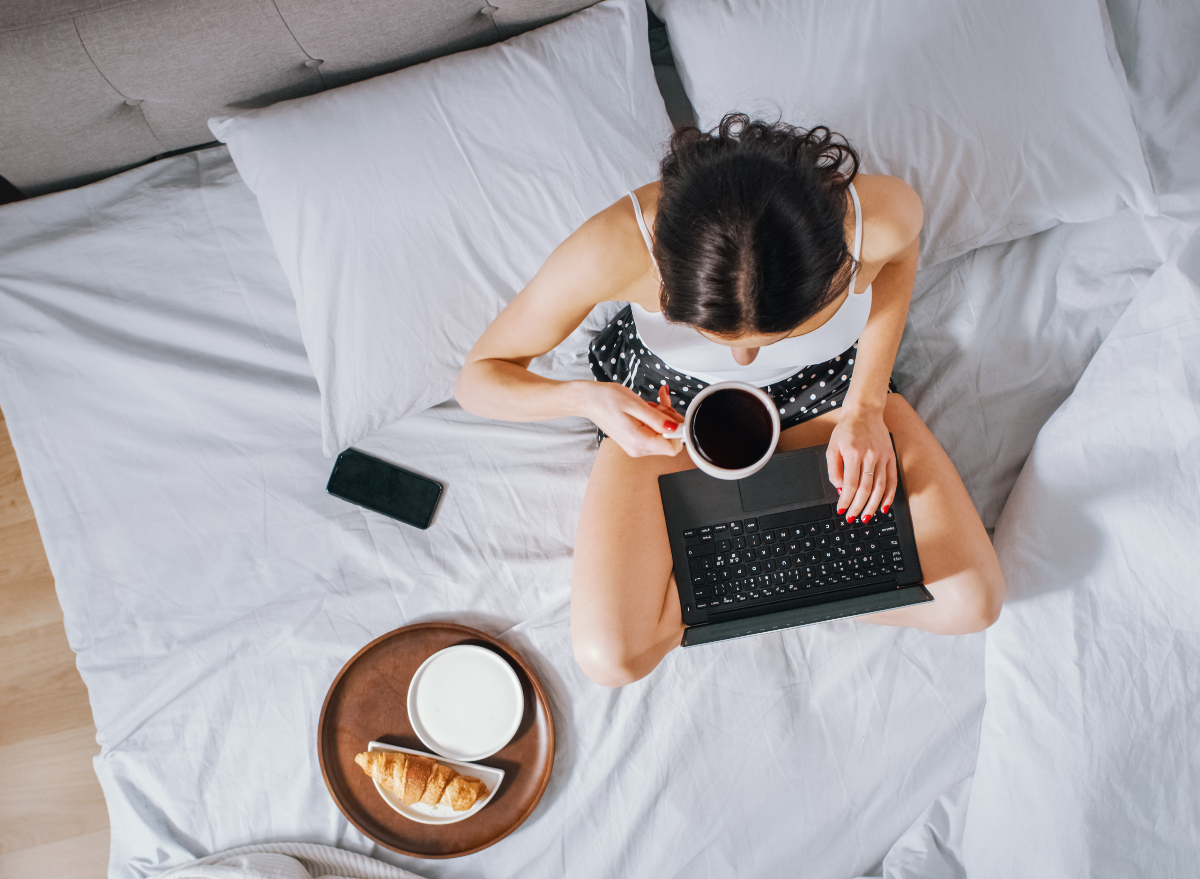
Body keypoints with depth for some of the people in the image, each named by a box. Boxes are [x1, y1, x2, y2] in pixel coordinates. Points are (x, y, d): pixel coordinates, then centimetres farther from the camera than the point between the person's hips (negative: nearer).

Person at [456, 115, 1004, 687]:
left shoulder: (881, 214, -34)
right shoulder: (614, 248, -39)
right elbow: (479, 378, -23)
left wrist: (865, 406, -14)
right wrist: (585, 399, -45)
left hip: (826, 385, 2)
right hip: (674, 404, -1)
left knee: (971, 603, -8)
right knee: (611, 658, -16)